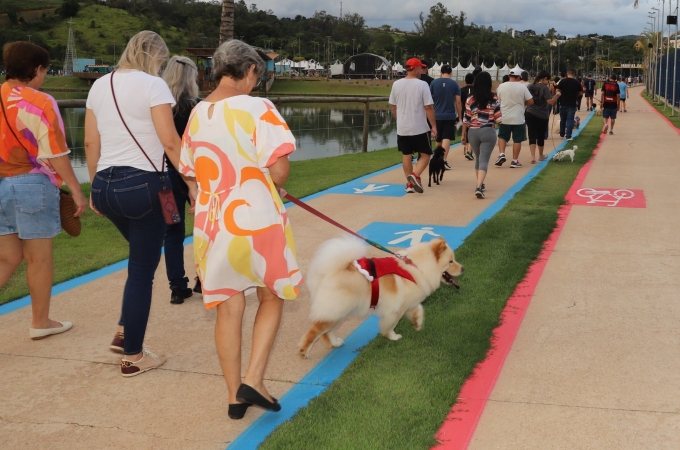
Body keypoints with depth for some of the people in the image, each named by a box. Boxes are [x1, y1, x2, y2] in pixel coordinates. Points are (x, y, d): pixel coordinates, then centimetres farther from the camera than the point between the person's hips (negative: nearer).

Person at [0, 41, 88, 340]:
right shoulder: (40, 103, -12)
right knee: (39, 258, 9)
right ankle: (40, 322, 21)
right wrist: (76, 190, -8)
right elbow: (56, 154, -13)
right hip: (31, 184, -6)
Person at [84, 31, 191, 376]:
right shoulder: (152, 85, -8)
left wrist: (95, 186, 21)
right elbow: (170, 142, -15)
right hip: (142, 184, -7)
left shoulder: (99, 86, 12)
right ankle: (133, 357, 12)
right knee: (143, 269, 4)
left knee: (141, 257, 26)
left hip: (106, 185, 7)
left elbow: (91, 142, 13)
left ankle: (125, 333, 25)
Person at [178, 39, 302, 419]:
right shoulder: (258, 108, -12)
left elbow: (192, 171, 10)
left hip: (213, 222, 4)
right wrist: (271, 184, 4)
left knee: (229, 309, 13)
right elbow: (279, 170, -17)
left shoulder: (197, 114, 4)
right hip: (258, 219, -4)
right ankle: (253, 381, 7)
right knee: (272, 298, 17)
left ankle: (235, 396, 21)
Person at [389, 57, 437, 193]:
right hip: (419, 128, -4)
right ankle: (415, 175, -15)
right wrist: (434, 126, -6)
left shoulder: (396, 84, 2)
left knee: (406, 155, 13)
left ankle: (409, 183, 13)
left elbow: (393, 107, 9)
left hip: (402, 128, 4)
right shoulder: (422, 85, -11)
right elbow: (428, 107, -12)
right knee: (425, 154, 7)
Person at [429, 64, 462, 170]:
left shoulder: (434, 83, 1)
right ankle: (443, 160, -19)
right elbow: (458, 102, -3)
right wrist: (459, 116, 7)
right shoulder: (454, 84, -2)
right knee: (447, 138, -5)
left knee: (438, 139, 16)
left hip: (437, 116, 2)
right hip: (450, 116, -2)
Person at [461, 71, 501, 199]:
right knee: (484, 160, -4)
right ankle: (479, 187, -20)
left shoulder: (471, 99, -1)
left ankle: (480, 185, 31)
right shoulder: (494, 98, -4)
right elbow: (498, 118, -2)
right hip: (488, 132, -2)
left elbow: (466, 119, 1)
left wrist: (464, 134, 11)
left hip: (473, 132, 2)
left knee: (478, 158, 20)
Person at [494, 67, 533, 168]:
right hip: (518, 119, -2)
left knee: (502, 137, 18)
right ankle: (515, 161, 7)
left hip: (504, 118, 2)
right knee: (517, 140, 6)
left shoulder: (501, 86, -2)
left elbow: (498, 100, 10)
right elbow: (530, 101, -6)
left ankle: (501, 154, 1)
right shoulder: (522, 87, -8)